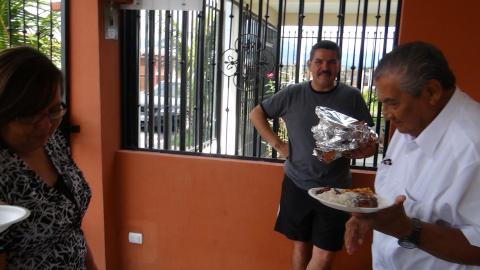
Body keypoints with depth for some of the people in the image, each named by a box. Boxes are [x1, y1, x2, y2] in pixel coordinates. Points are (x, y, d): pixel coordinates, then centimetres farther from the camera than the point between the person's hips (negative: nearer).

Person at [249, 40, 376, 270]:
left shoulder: (352, 97, -3)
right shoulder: (292, 94, -3)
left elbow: (371, 142, 1)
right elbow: (256, 114, 7)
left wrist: (361, 150, -22)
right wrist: (277, 144, -4)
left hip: (335, 188, 0)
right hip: (297, 184, 1)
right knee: (301, 246, 15)